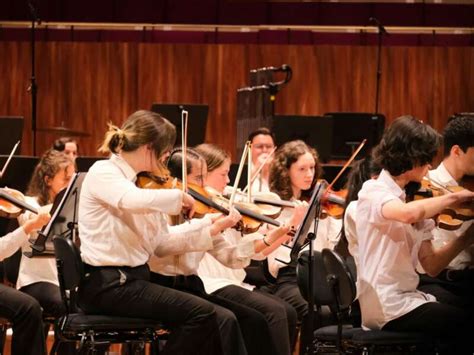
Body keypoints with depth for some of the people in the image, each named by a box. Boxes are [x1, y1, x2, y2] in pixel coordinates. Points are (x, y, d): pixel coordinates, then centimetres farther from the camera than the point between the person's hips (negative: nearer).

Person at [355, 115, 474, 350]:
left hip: (408, 298, 8)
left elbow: (431, 266, 8)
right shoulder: (374, 191, -8)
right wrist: (454, 198, -17)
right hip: (387, 308, -8)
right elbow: (407, 214, -31)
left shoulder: (414, 201, 14)